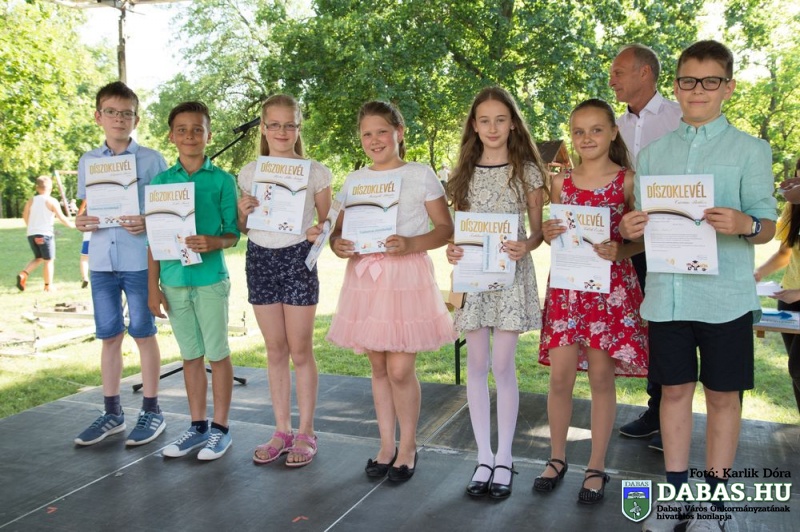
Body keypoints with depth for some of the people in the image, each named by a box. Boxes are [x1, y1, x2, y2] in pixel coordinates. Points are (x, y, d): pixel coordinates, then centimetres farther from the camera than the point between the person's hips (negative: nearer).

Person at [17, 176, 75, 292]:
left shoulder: (31, 201, 6)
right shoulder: (52, 201, -7)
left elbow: (25, 216, 14)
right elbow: (61, 218, -7)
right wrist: (72, 225, 10)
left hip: (31, 234, 5)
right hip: (45, 234, -5)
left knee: (38, 258, 21)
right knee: (49, 260, 6)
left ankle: (23, 274, 0)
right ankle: (48, 286, 8)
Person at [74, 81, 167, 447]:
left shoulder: (151, 160, -1)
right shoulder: (88, 162, 11)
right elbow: (87, 208, 17)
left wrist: (149, 223, -19)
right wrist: (81, 222, -5)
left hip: (140, 261, -4)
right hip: (101, 262, 4)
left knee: (143, 334, 3)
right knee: (109, 336, 10)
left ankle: (152, 410, 15)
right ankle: (112, 412, 21)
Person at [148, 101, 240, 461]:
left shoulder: (222, 180, -2)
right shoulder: (161, 182, 6)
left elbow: (233, 233, -3)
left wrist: (213, 243, -24)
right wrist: (153, 286, 3)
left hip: (210, 279, -3)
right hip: (175, 280, 3)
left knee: (217, 354, 5)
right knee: (191, 356, 13)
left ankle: (221, 427, 17)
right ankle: (197, 425, 25)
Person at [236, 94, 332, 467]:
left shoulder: (314, 171, -1)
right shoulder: (250, 172, 7)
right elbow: (243, 229, 12)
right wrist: (243, 214, -9)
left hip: (298, 258, -3)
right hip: (260, 258, 3)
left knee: (300, 351, 3)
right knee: (275, 351, 10)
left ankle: (306, 432, 16)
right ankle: (282, 431, 21)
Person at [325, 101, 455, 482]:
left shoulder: (421, 175, -1)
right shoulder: (354, 180, 11)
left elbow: (445, 229, -2)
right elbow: (339, 229, 13)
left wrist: (410, 244, -19)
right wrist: (338, 244, -10)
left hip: (407, 276, -4)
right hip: (365, 276, 4)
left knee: (400, 369, -4)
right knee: (378, 367, 11)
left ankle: (408, 447, 17)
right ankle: (387, 444, 27)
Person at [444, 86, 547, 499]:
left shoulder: (527, 171, 1)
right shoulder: (463, 173, 8)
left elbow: (538, 231, 3)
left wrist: (525, 246, -18)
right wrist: (451, 249, -9)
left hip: (511, 274, -2)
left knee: (503, 365, -2)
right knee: (477, 366, 5)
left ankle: (504, 458, 13)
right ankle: (484, 456, 18)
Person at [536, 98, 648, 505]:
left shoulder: (627, 181, -2)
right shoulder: (561, 183, 7)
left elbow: (642, 238, 0)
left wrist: (619, 250, -19)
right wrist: (548, 236, -8)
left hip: (611, 286, -2)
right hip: (566, 286, 3)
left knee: (601, 377, 5)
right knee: (560, 376, 4)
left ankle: (597, 467, 20)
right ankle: (557, 458, 23)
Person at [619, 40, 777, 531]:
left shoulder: (751, 150, 2)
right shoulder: (654, 153, 11)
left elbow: (768, 226, -2)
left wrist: (744, 224, -24)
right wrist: (630, 229, -8)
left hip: (726, 295, -2)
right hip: (667, 293, 3)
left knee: (723, 395, 7)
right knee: (675, 390, 10)